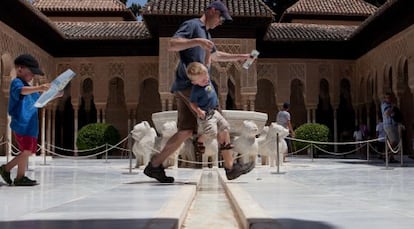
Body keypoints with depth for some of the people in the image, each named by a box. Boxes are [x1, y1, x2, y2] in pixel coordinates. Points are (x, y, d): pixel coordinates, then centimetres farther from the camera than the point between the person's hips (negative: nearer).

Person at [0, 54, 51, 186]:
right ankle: (20, 177, -4)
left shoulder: (28, 87, 24)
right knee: (26, 150, -12)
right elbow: (21, 90, -30)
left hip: (30, 124, 10)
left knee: (28, 151, 9)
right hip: (21, 123, -10)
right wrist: (38, 88, -46)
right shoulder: (16, 82, -5)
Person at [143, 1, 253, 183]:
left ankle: (154, 166, 5)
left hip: (186, 88, 10)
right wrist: (197, 42, -25)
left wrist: (239, 57, 41)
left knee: (186, 131, 3)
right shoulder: (192, 25, -1)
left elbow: (215, 55, 44)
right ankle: (230, 168, -2)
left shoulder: (205, 33, 29)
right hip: (189, 84, -10)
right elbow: (171, 45, -14)